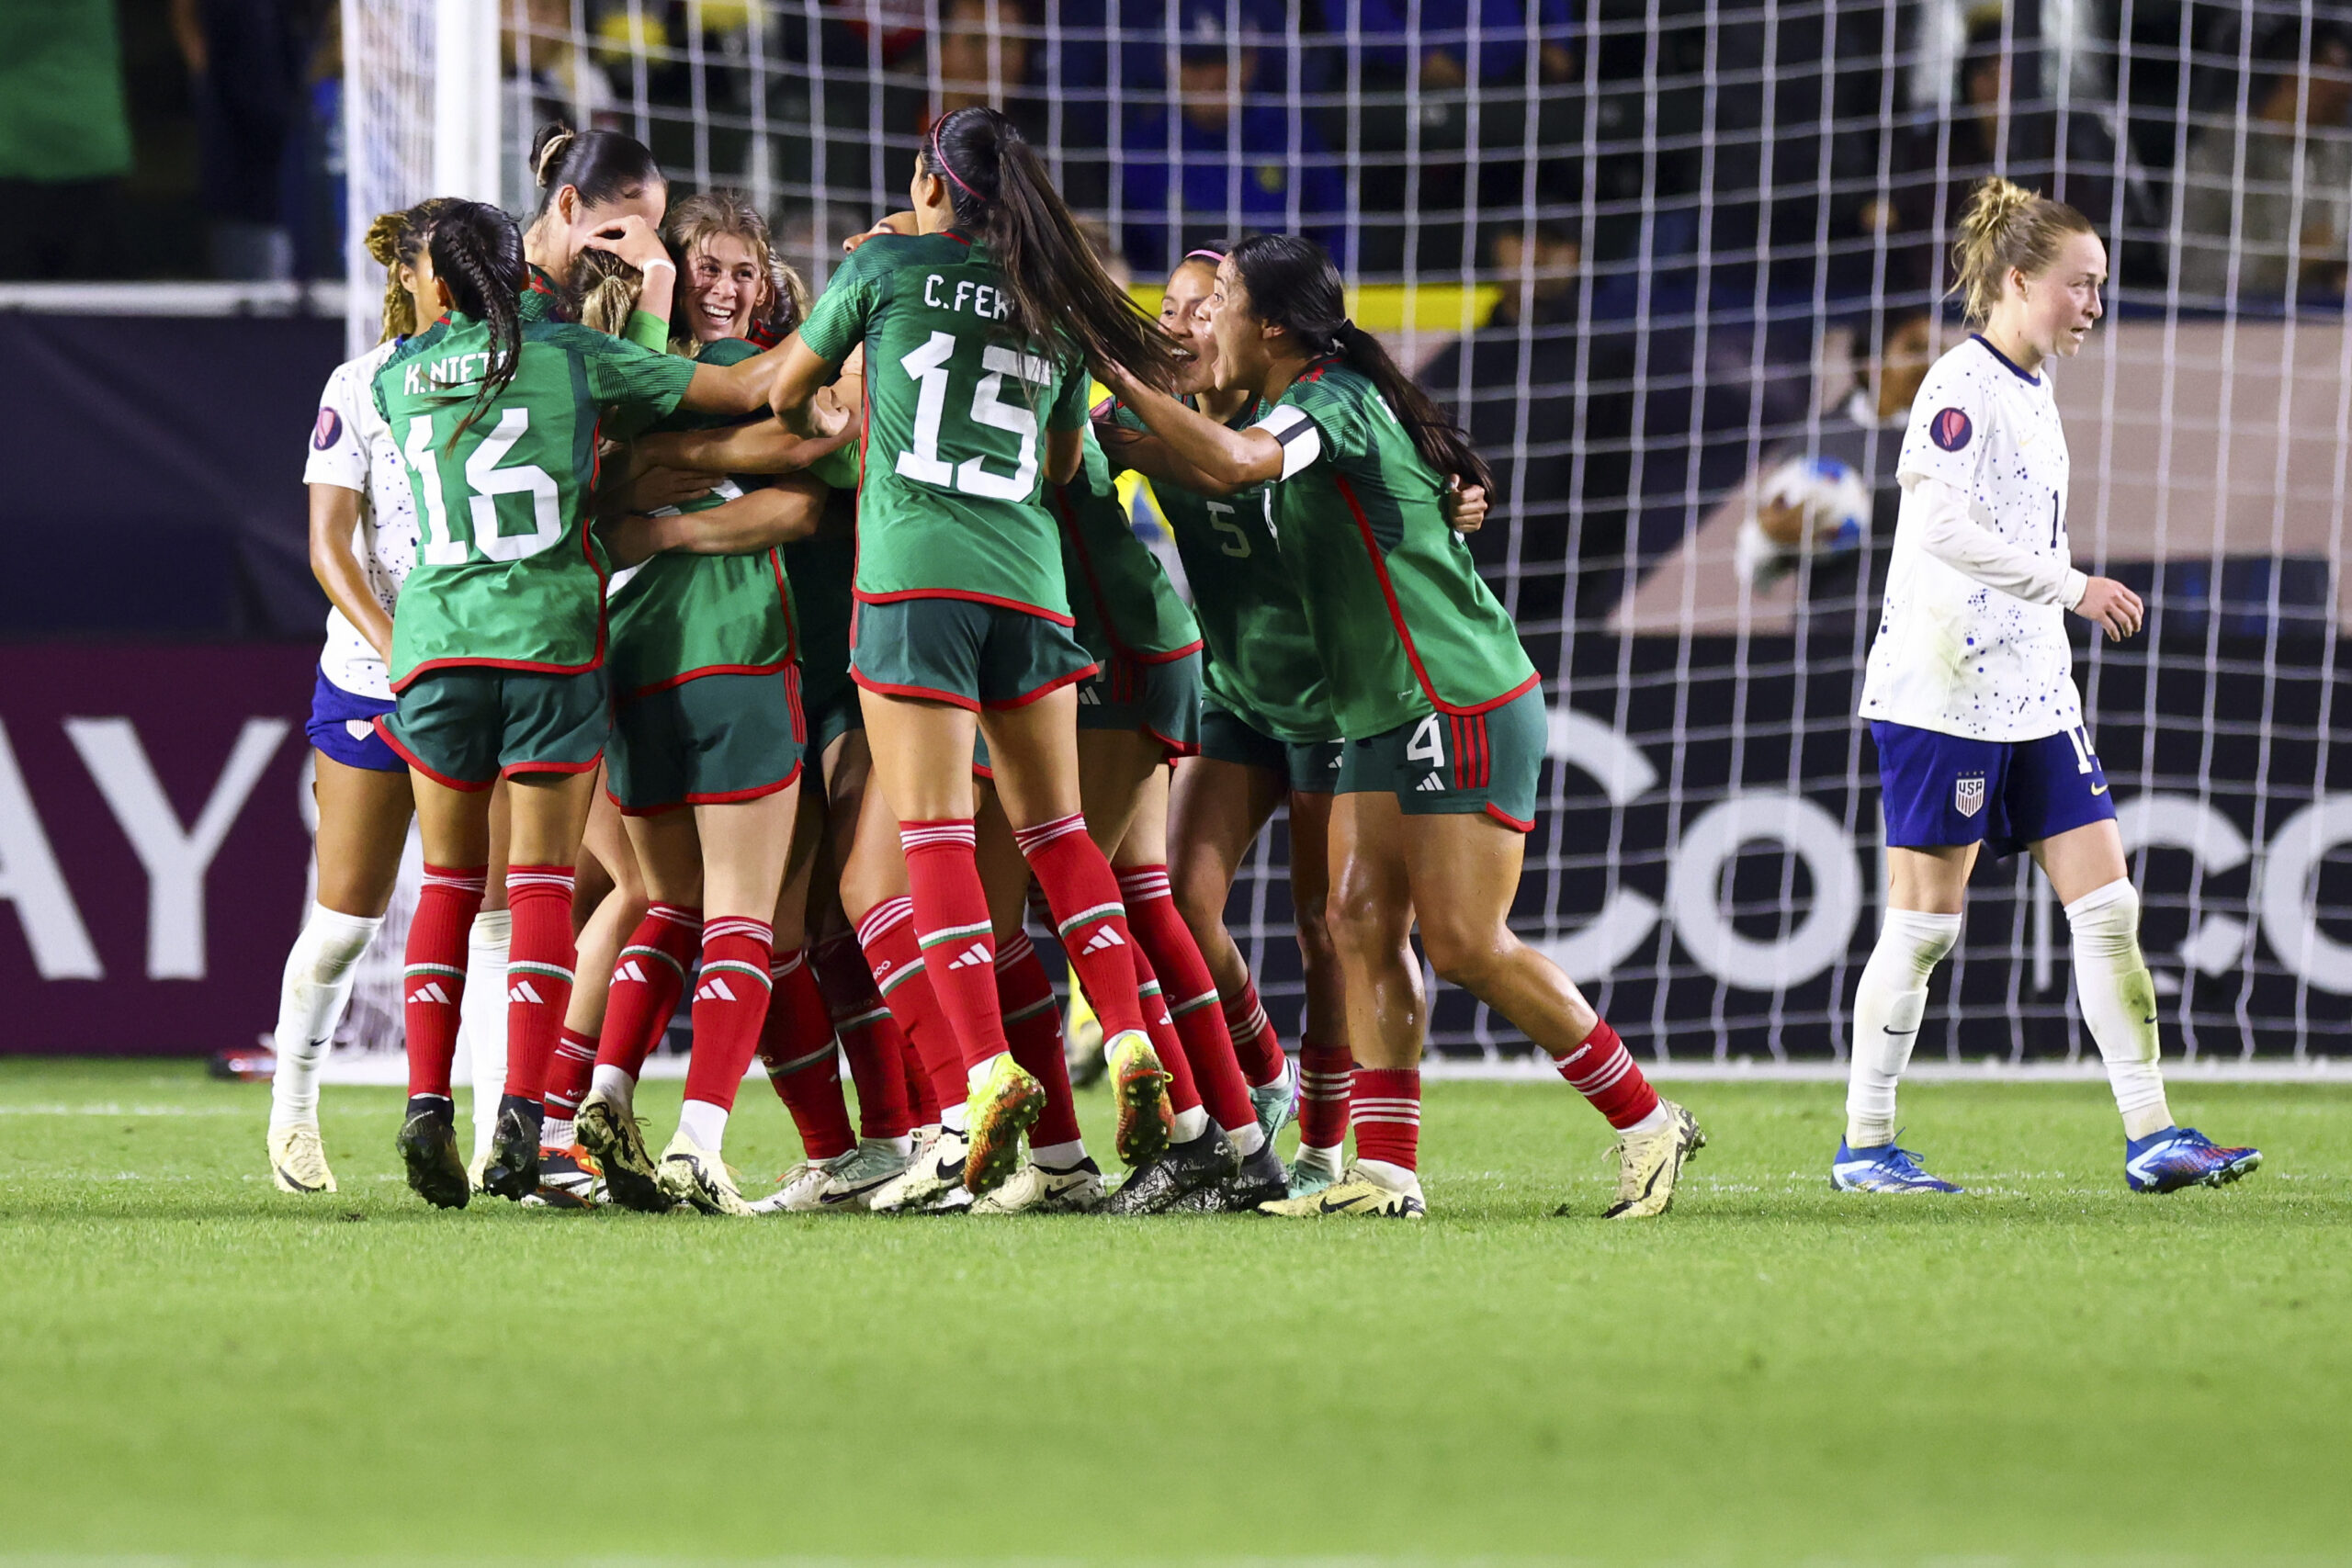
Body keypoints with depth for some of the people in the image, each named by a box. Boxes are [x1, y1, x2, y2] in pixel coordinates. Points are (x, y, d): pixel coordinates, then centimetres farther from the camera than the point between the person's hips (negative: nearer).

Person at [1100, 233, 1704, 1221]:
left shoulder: (1333, 400, -17)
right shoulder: (1304, 408, 13)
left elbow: (1230, 462, -35)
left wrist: (1118, 377, -30)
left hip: (1464, 711, -10)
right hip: (1385, 719, 10)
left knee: (1465, 944, -9)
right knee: (1361, 924, 0)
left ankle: (1645, 1122, 1)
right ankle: (1384, 1172, -3)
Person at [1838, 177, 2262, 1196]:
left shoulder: (2032, 391, 16)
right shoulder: (1962, 385, -12)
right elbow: (1943, 523, -23)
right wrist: (2071, 587, -21)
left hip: (2032, 692, 9)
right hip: (1942, 691, -9)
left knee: (2107, 904, 1)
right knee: (1924, 922, -3)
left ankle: (2150, 1134, 1)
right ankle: (1864, 1145, 6)